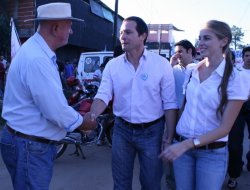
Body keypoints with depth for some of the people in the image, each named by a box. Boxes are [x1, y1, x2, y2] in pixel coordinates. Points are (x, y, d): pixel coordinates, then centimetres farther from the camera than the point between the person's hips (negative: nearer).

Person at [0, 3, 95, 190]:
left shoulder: (39, 51, 8)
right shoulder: (37, 59, -27)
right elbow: (56, 112, -27)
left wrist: (80, 117, 8)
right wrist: (84, 122, -9)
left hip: (36, 143, 10)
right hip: (30, 146, -10)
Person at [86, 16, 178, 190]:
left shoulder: (161, 64, -9)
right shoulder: (113, 65, -2)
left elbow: (170, 103, -8)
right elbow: (103, 95, -7)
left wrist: (170, 136, -8)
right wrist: (91, 116, -26)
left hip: (151, 131, -2)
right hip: (122, 130, 3)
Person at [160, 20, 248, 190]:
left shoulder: (233, 78, -13)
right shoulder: (191, 71, 0)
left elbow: (225, 128, -14)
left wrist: (187, 144, -21)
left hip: (212, 152, -3)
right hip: (181, 144, 4)